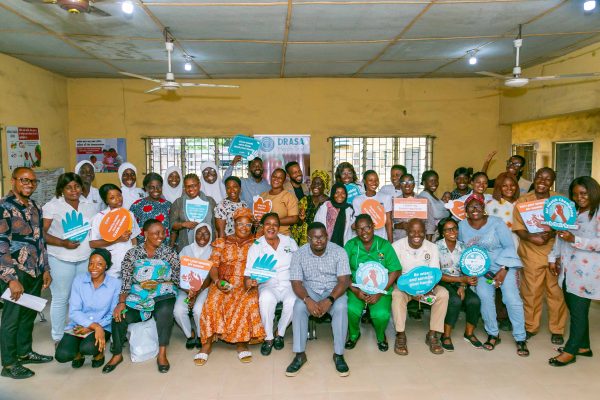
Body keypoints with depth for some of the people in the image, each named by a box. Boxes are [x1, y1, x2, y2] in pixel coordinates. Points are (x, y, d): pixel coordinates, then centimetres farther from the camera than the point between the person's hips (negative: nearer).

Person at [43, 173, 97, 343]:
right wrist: (63, 243, -18)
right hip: (61, 259, -4)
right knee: (60, 299, 3)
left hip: (86, 259, 4)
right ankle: (58, 338, 16)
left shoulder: (90, 207, 11)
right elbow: (41, 233, -6)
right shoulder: (52, 206, -2)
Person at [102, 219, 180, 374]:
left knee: (165, 311, -34)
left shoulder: (169, 253, 6)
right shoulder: (132, 254, 7)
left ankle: (162, 354, -19)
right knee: (119, 316, -24)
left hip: (162, 295, -1)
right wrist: (121, 302, -12)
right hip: (137, 297, 2)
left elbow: (177, 279, 7)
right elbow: (126, 281, 1)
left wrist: (157, 283, -6)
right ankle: (117, 355, 3)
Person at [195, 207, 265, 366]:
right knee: (213, 301, -30)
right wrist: (217, 281, -16)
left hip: (246, 285, 0)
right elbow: (213, 265, 4)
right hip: (224, 283, 1)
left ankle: (241, 342, -19)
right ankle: (207, 343, -20)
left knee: (249, 301, -33)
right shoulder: (222, 242, 14)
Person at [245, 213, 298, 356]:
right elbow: (248, 273, 0)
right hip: (268, 286, -1)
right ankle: (268, 337, -13)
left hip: (289, 284, 1)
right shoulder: (256, 246, 5)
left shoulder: (290, 242, 9)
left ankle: (279, 333, -4)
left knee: (293, 301, -32)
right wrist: (248, 282, -24)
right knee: (266, 298, -35)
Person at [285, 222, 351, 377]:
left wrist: (329, 300, -31)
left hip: (334, 290, -1)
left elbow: (344, 281, -15)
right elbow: (296, 283, -11)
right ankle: (300, 354, -18)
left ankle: (338, 354, -19)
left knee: (341, 307, -32)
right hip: (310, 291, 1)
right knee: (299, 307, -29)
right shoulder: (299, 254, -8)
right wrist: (307, 300, -30)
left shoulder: (339, 251, -10)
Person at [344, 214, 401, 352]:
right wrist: (355, 290, -14)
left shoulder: (384, 245, 0)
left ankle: (381, 337, 11)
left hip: (381, 289, 0)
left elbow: (395, 271, -3)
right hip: (357, 288, 1)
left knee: (381, 314, -27)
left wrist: (380, 292, -12)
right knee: (351, 309, -28)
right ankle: (353, 335, 7)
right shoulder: (350, 245, 3)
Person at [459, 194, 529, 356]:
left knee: (511, 298, -18)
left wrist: (503, 270, -16)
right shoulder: (462, 225, -1)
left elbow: (509, 246, -9)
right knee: (483, 295, -22)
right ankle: (493, 335, -4)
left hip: (504, 264, -2)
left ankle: (520, 339, -1)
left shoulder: (496, 223, -10)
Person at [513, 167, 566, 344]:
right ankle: (530, 326, 22)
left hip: (555, 250, 0)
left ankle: (557, 329, 20)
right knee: (531, 291, 6)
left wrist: (551, 234, -21)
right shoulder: (522, 201, 2)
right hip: (531, 252, 0)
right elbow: (518, 228, -3)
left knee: (556, 291, 4)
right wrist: (532, 237, -22)